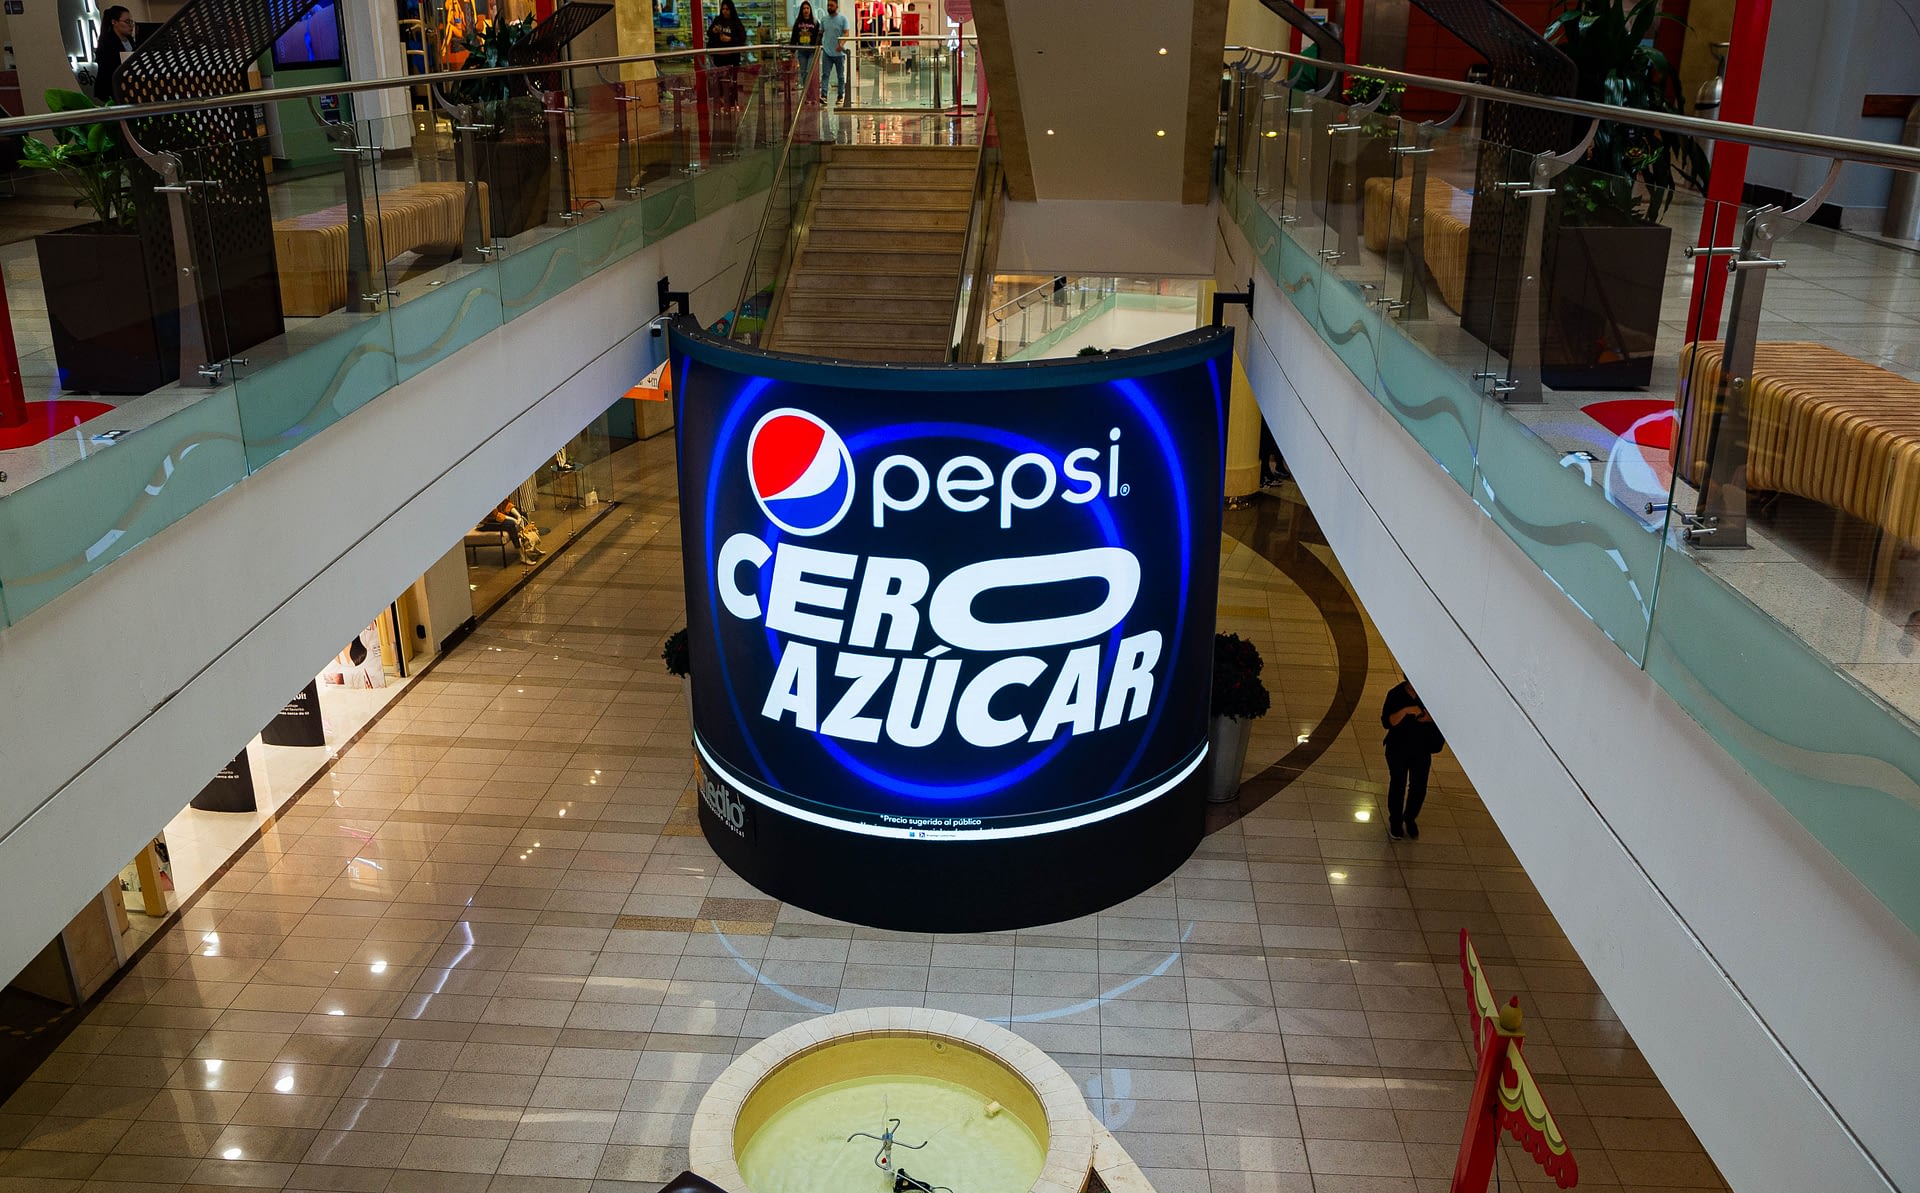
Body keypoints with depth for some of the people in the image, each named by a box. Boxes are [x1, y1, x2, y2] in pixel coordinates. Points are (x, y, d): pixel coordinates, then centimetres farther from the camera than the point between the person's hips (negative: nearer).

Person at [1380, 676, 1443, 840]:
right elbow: (1386, 721, -20)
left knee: (1419, 788, 9)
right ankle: (1395, 822, 30)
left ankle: (1410, 819, 34)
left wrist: (1429, 718, -20)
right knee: (1398, 786, 11)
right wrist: (1405, 711, -34)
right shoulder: (1395, 695, -14)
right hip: (1398, 749, -2)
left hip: (1422, 750, 2)